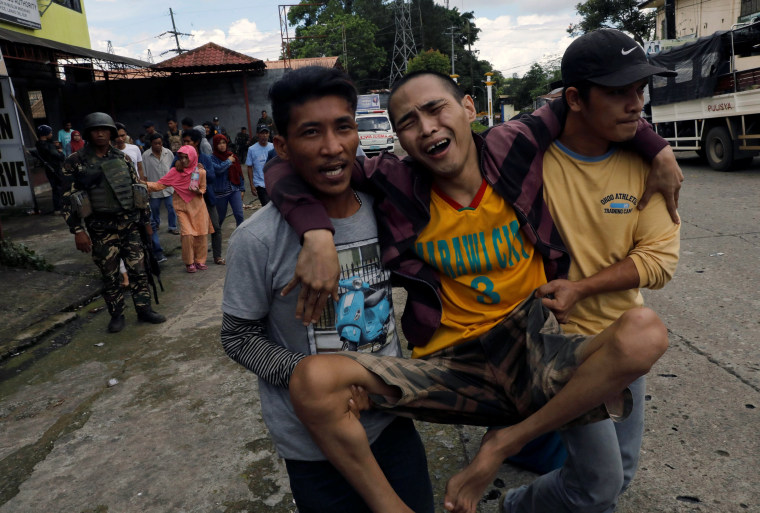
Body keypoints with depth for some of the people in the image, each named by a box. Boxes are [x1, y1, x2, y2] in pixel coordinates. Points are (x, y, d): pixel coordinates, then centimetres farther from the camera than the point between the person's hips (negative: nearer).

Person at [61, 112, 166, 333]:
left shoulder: (123, 159, 7)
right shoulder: (75, 162, -3)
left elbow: (138, 188, 14)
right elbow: (68, 198, -5)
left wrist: (146, 219, 13)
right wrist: (78, 230, -11)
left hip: (129, 224, 3)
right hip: (101, 229, -3)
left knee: (138, 269, 7)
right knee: (109, 275, 6)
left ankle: (144, 309, 20)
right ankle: (117, 315, 21)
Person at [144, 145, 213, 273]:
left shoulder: (200, 172, -5)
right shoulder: (175, 172, -8)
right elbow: (160, 184, -10)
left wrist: (198, 191, -15)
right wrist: (145, 183, -24)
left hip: (198, 206, 2)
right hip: (182, 207, -2)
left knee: (201, 234, 1)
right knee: (187, 234, -12)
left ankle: (200, 260, 21)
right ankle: (189, 262, 7)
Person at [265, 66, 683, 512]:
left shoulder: (513, 148, -4)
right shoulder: (397, 186, -6)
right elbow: (286, 168, -4)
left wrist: (658, 151, 8)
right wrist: (317, 235, -21)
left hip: (531, 346, 1)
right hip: (452, 363, -1)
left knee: (645, 334, -28)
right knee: (313, 381, -24)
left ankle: (507, 442, -7)